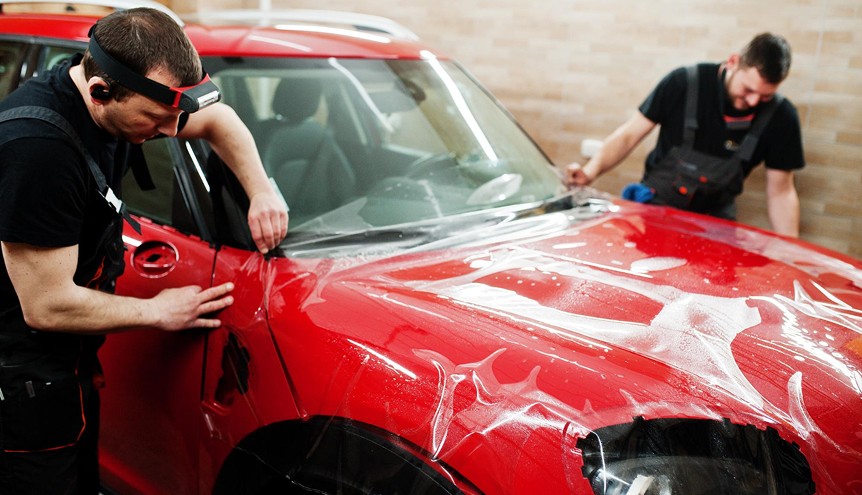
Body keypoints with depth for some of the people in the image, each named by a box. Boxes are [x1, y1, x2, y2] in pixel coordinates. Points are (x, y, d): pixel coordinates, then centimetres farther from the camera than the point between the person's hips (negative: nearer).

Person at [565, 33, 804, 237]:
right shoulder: (684, 83, -14)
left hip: (714, 218, 2)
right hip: (655, 204, -1)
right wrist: (590, 172, -23)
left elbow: (781, 192, -3)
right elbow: (629, 134, -8)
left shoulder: (780, 116, -10)